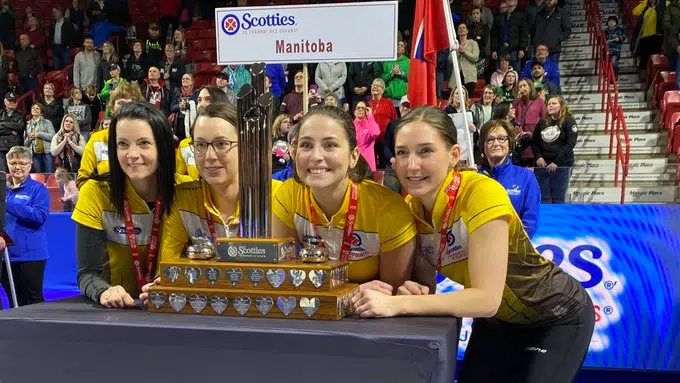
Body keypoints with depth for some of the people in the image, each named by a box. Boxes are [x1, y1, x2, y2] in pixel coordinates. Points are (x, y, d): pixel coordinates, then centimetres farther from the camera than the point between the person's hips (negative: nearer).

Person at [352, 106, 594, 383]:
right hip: (495, 319, 5)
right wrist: (410, 289, -27)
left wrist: (399, 304, -41)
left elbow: (487, 299, -37)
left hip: (557, 317, -5)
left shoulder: (481, 193, -32)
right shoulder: (409, 206, -14)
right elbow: (422, 277, -5)